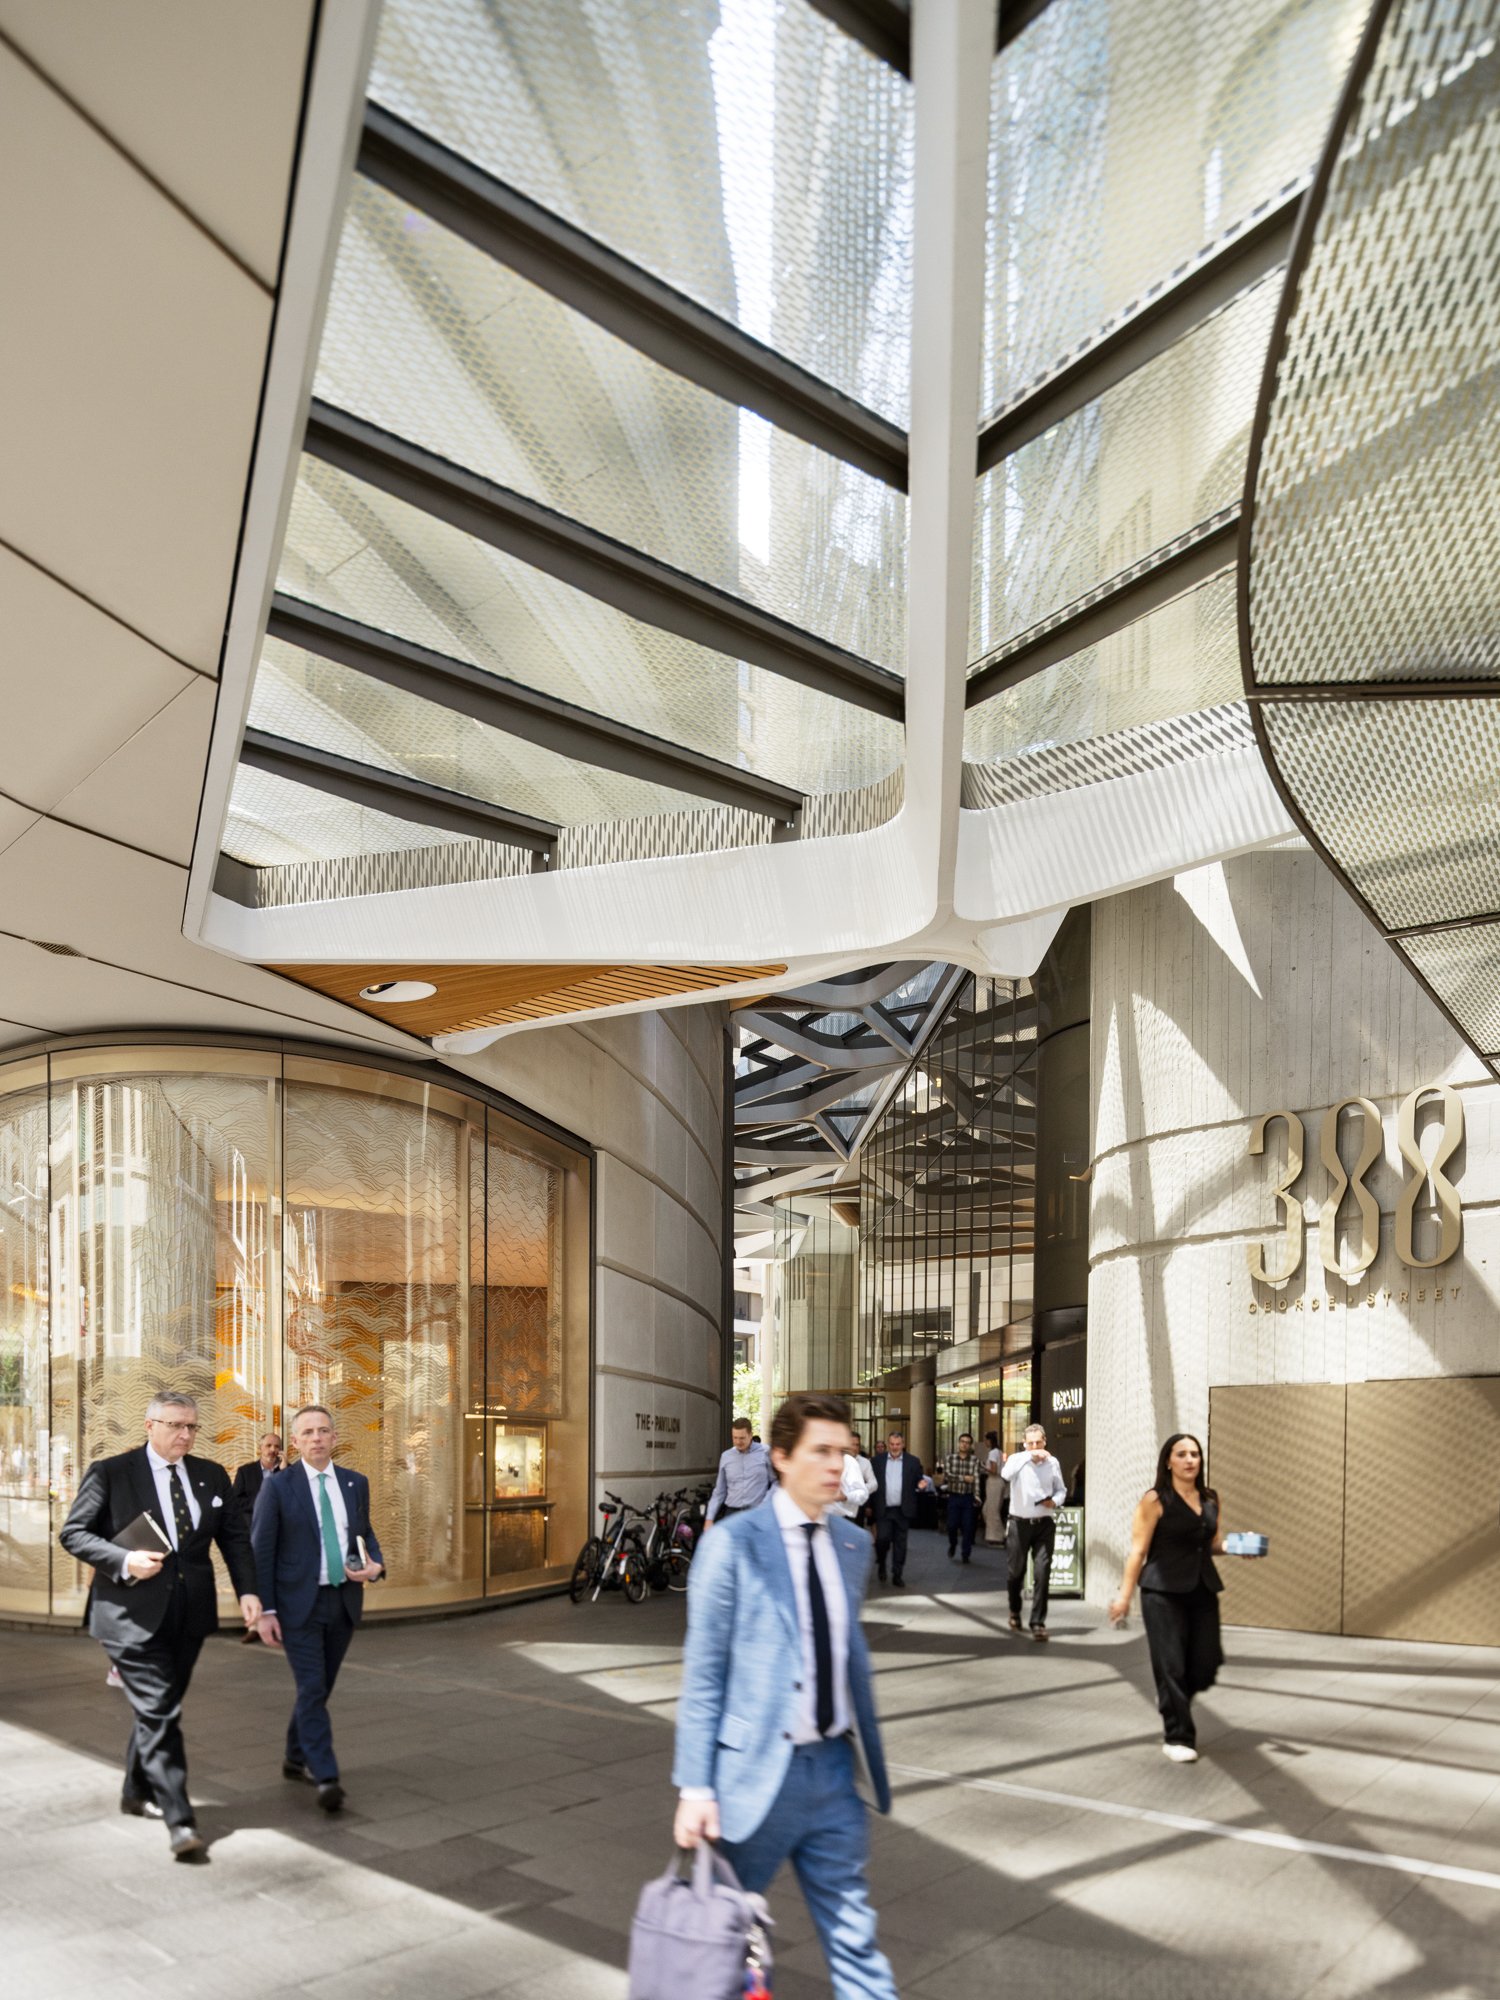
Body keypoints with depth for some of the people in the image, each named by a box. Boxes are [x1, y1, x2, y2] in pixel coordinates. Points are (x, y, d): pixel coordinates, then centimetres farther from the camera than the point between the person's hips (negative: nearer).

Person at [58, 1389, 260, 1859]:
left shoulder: (211, 1476, 8)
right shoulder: (109, 1473, -5)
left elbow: (234, 1537, 9)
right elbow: (73, 1533, -3)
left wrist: (247, 1590, -5)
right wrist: (124, 1561, -18)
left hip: (189, 1613, 5)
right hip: (132, 1614, -5)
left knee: (160, 1709, 16)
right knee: (158, 1711, -10)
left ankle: (137, 1793, 36)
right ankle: (180, 1821, -9)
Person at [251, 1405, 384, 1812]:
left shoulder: (356, 1483, 6)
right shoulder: (278, 1487, -7)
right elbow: (261, 1551, -6)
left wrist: (376, 1564, -6)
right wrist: (265, 1610, -10)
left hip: (344, 1600, 5)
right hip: (299, 1603, -4)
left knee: (321, 1687, 14)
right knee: (311, 1690, -10)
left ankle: (296, 1758, 33)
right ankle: (326, 1778, -9)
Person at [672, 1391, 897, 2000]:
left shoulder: (853, 1545, 5)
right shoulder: (734, 1545, -12)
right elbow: (702, 1674, -11)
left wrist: (868, 1754, 16)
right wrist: (695, 1789, -13)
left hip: (833, 1767, 5)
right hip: (757, 1769, -5)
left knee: (854, 1937, 10)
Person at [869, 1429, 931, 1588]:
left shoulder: (913, 1462, 4)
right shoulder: (877, 1460, 3)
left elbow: (920, 1481, 7)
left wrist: (922, 1484, -15)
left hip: (903, 1510, 1)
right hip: (883, 1510, -1)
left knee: (900, 1544, 5)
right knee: (882, 1538, -8)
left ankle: (897, 1575, 16)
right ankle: (881, 1564, 21)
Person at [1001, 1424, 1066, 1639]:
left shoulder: (1052, 1463, 0)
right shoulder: (1017, 1459, -7)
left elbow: (1061, 1489, 12)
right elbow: (1006, 1474, -30)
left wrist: (1055, 1501, -11)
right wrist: (1030, 1455, -37)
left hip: (1044, 1524, 1)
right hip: (1020, 1524, 0)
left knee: (1042, 1573, -8)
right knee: (1015, 1571, 11)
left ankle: (1038, 1622, 0)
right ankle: (1015, 1611, 37)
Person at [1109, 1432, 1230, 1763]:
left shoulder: (1210, 1500, 10)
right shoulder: (1155, 1501, -7)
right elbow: (1138, 1551, -8)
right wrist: (1125, 1595, -12)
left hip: (1203, 1590, 5)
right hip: (1163, 1592, -5)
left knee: (1206, 1664, 3)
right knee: (1171, 1665, -2)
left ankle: (1172, 1700, 33)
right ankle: (1177, 1738, 12)